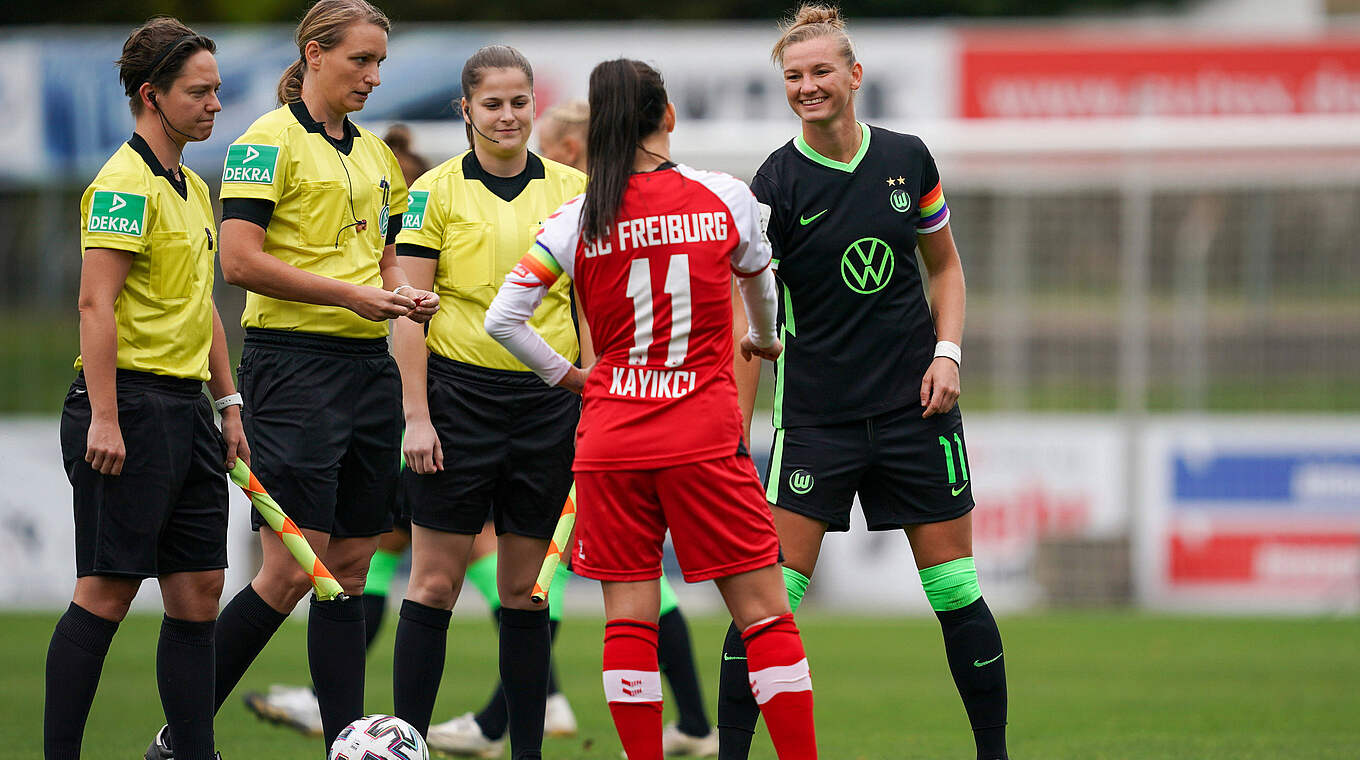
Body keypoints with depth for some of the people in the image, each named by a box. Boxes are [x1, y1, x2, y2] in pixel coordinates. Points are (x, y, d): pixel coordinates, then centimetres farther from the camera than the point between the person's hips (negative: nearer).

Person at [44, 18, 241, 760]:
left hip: (186, 409, 9)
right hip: (131, 405, -9)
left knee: (198, 590, 6)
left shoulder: (192, 189, 17)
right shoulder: (125, 184, -12)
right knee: (106, 592, -8)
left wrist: (228, 401, 21)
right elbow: (96, 303, -18)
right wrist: (103, 417, -23)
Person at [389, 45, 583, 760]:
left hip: (548, 399, 3)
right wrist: (416, 416, -9)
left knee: (527, 589, 6)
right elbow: (409, 311, -3)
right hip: (460, 392, -2)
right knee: (435, 581, -3)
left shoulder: (572, 189, 7)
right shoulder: (436, 191, -1)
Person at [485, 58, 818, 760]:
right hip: (706, 435, -1)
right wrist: (764, 341, 43)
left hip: (611, 438, 1)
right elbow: (759, 280, 22)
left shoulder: (579, 220, -2)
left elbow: (502, 319, -4)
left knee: (629, 617, 4)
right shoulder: (726, 199, 1)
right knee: (763, 611, 2)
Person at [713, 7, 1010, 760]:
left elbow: (945, 265, 16)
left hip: (916, 407, 2)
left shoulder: (908, 160, 2)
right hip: (815, 414, -2)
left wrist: (948, 351, 1)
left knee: (956, 591, 4)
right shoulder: (777, 184, -8)